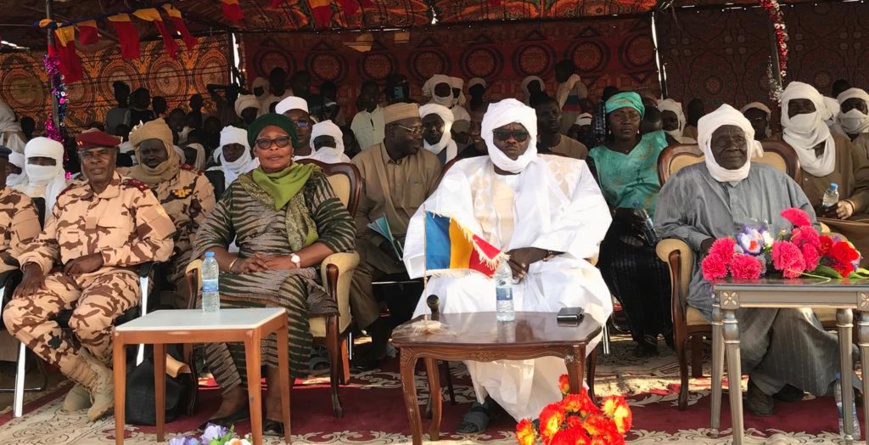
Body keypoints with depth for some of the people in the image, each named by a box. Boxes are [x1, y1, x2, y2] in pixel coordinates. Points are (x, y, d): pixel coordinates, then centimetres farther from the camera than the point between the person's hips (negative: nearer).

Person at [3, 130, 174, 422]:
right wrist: (33, 268, -3)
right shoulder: (67, 197, 20)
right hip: (68, 276, 6)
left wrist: (101, 257, -12)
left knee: (88, 321, -36)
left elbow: (161, 243, -8)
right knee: (16, 315, -19)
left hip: (115, 275, -6)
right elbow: (46, 242, 21)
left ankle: (111, 375, 1)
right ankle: (96, 378, -11)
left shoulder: (135, 194, 3)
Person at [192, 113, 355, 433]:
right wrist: (235, 263, -10)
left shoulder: (311, 182, 10)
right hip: (245, 278, 3)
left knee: (280, 295, -37)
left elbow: (343, 233, -3)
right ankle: (234, 395, -15)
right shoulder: (239, 189, 19)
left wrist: (291, 260, -14)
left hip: (294, 277, -3)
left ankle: (276, 400, -28)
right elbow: (206, 238, 12)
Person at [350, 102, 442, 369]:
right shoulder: (363, 163, 3)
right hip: (378, 246, 0)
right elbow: (356, 213, 2)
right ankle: (379, 336, -10)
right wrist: (381, 242, -13)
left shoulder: (429, 162, 6)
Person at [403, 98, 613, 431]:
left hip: (546, 268, 0)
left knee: (576, 289, -34)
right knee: (457, 292, -33)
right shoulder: (465, 174, 14)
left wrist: (533, 252, -15)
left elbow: (592, 217, -2)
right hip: (482, 270, 0)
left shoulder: (565, 171, 13)